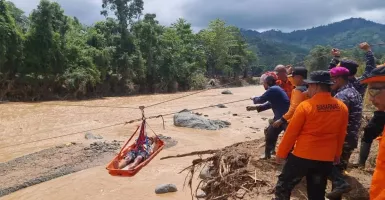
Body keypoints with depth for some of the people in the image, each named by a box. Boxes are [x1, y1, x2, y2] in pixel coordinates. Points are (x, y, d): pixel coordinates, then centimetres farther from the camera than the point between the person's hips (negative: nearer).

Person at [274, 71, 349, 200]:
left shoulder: (305, 106, -16)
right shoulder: (342, 107, -2)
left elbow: (291, 133, -11)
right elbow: (341, 135, 9)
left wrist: (281, 153, 0)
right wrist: (337, 154, 23)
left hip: (302, 156, -5)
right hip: (326, 159, 5)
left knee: (283, 187, 13)